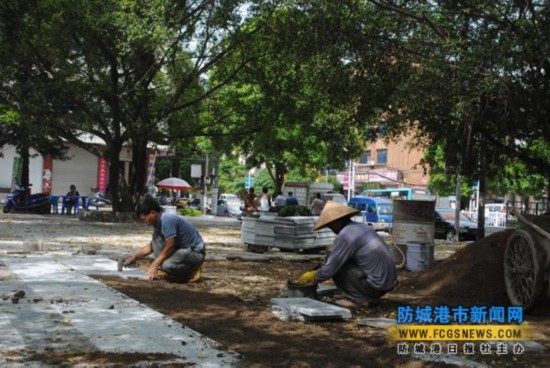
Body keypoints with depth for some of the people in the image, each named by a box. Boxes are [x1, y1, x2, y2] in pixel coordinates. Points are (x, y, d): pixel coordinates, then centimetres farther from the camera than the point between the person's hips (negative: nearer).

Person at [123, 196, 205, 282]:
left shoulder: (167, 220, -22)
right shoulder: (158, 223, 6)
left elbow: (170, 246, -25)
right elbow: (152, 245, 18)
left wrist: (154, 266, -21)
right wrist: (134, 257, 14)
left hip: (196, 252, -9)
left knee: (168, 265, -32)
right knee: (156, 237, -1)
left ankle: (193, 271, -3)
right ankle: (163, 270, 2)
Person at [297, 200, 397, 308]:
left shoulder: (344, 236, -14)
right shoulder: (362, 227, 14)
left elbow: (330, 268, -10)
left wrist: (312, 277, 7)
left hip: (376, 284, -9)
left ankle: (357, 299, 0)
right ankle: (364, 297, 15)